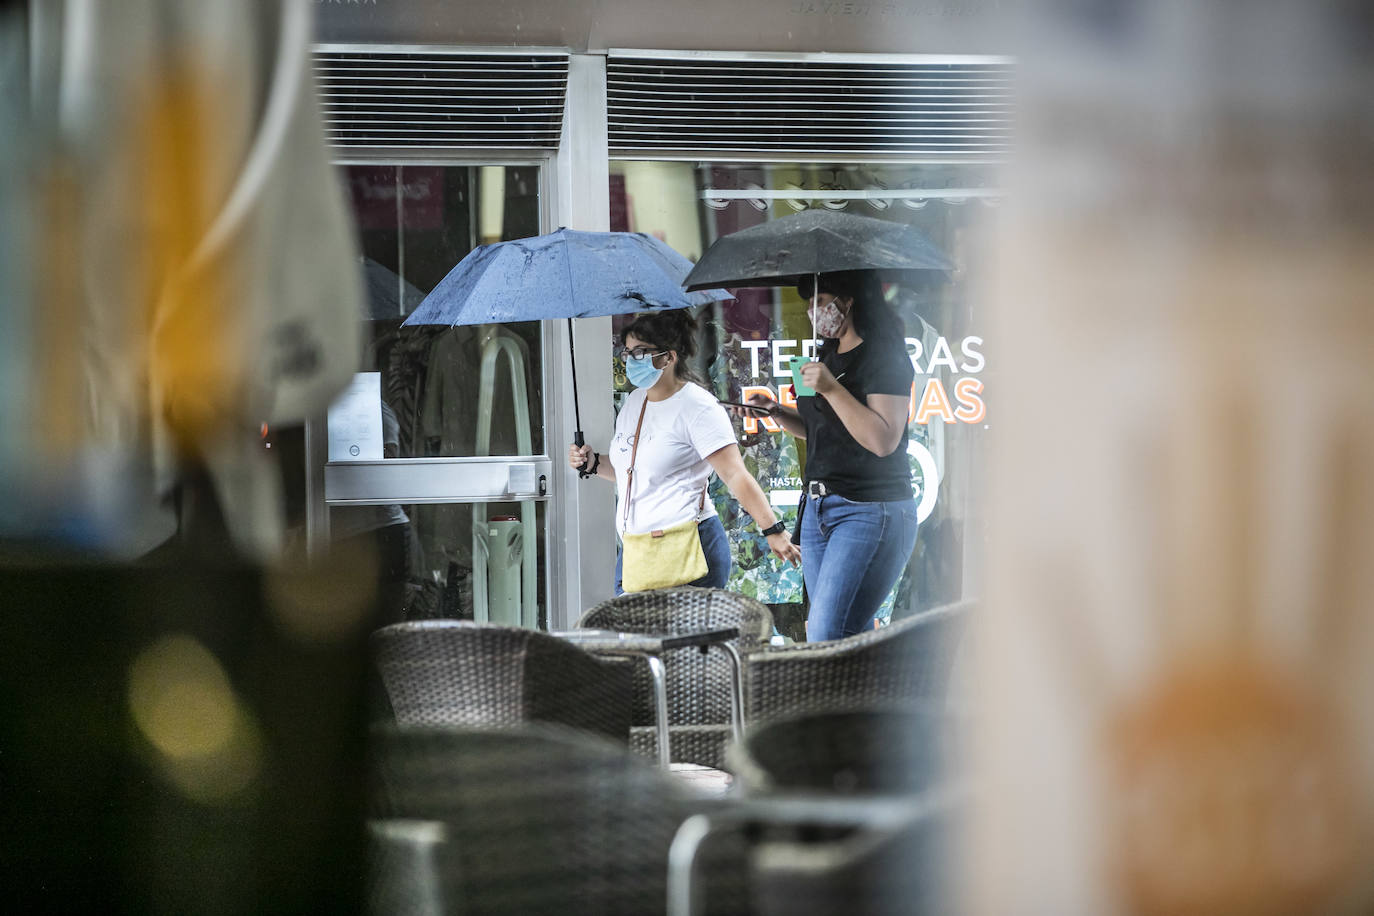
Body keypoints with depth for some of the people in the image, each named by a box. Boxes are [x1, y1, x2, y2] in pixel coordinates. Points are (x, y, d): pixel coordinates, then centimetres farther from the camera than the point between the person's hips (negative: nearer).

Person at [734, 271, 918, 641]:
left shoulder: (884, 356, -10)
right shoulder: (828, 355, 17)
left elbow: (883, 440, -20)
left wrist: (832, 389, -21)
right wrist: (774, 411, 13)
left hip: (870, 512, -9)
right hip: (818, 508, 9)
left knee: (827, 640, -17)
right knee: (853, 638, 7)